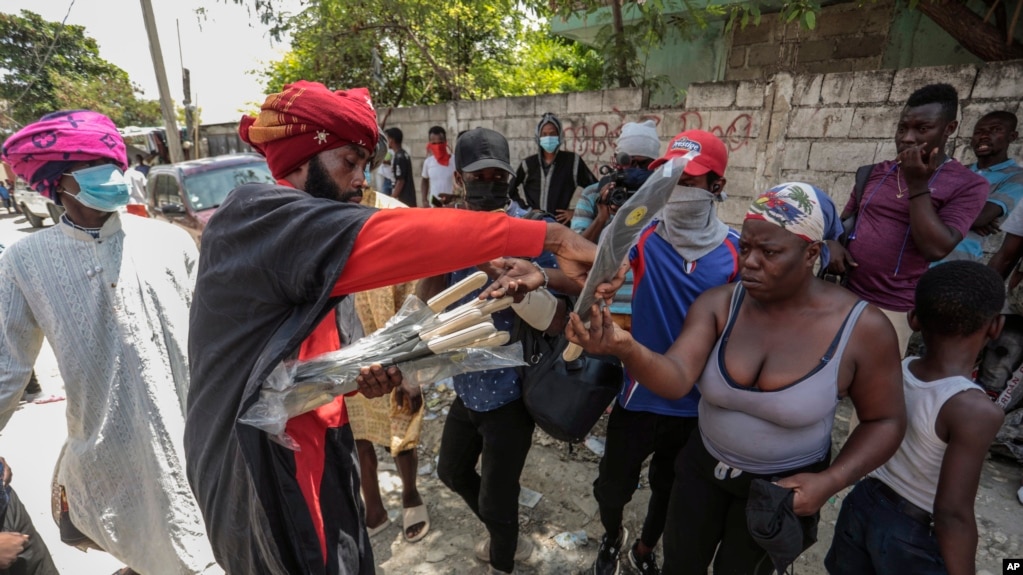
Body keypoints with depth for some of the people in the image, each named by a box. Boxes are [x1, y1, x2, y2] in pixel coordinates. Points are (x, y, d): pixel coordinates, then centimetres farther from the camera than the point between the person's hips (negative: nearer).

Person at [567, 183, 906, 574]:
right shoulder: (717, 304, -17)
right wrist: (625, 348, -50)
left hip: (783, 486, -1)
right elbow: (675, 379, -30)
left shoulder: (863, 327, -20)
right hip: (703, 466, 2)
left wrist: (829, 482, -20)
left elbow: (885, 421, -8)